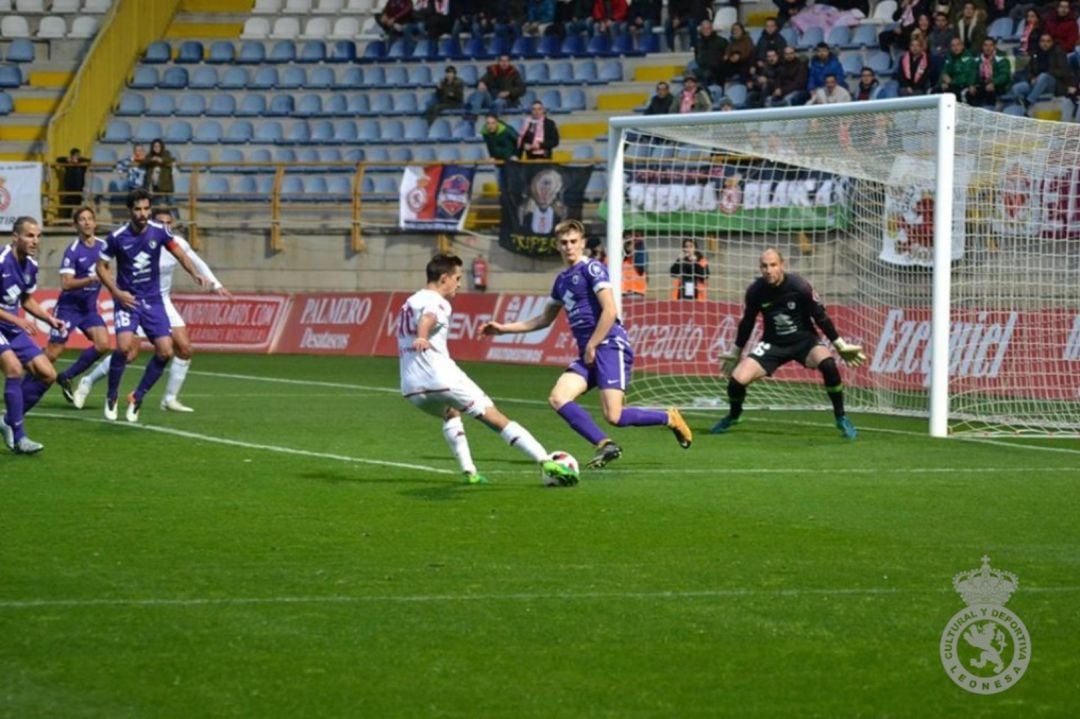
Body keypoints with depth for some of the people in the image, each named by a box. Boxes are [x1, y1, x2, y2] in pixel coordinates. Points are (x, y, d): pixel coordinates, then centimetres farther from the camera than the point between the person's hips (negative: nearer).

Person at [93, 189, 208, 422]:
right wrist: (117, 292, -13)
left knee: (165, 351, -7)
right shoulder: (117, 237, -10)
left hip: (152, 300, 3)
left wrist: (195, 274, -23)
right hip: (127, 299, -3)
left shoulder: (159, 232, -5)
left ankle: (137, 398, 13)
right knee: (124, 346, -24)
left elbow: (180, 254, -3)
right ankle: (112, 397, -2)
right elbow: (102, 267, 0)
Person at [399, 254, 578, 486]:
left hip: (412, 389, 8)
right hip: (443, 380, -8)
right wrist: (421, 338, -49)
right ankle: (547, 464, -11)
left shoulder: (409, 303, 25)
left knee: (450, 413, 36)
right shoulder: (436, 302, -3)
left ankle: (469, 471, 22)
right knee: (497, 419, -4)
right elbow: (427, 319, -28)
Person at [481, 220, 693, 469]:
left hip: (611, 347, -8)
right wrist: (504, 328, 26)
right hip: (588, 354, 8)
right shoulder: (562, 280, 19)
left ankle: (669, 418, 7)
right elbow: (545, 319, 30)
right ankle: (605, 445, -9)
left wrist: (591, 346, -11)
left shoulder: (592, 269, -6)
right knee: (558, 398, -13)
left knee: (614, 416, -18)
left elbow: (609, 311, -14)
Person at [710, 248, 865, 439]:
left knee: (827, 364, -33)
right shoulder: (755, 291, -12)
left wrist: (841, 346, -2)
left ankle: (841, 418, -14)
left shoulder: (799, 287, -19)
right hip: (773, 344, 2)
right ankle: (733, 416, 20)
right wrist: (736, 353, 14)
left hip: (804, 340, -2)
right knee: (737, 379, -16)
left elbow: (821, 317, -7)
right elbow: (747, 323, 5)